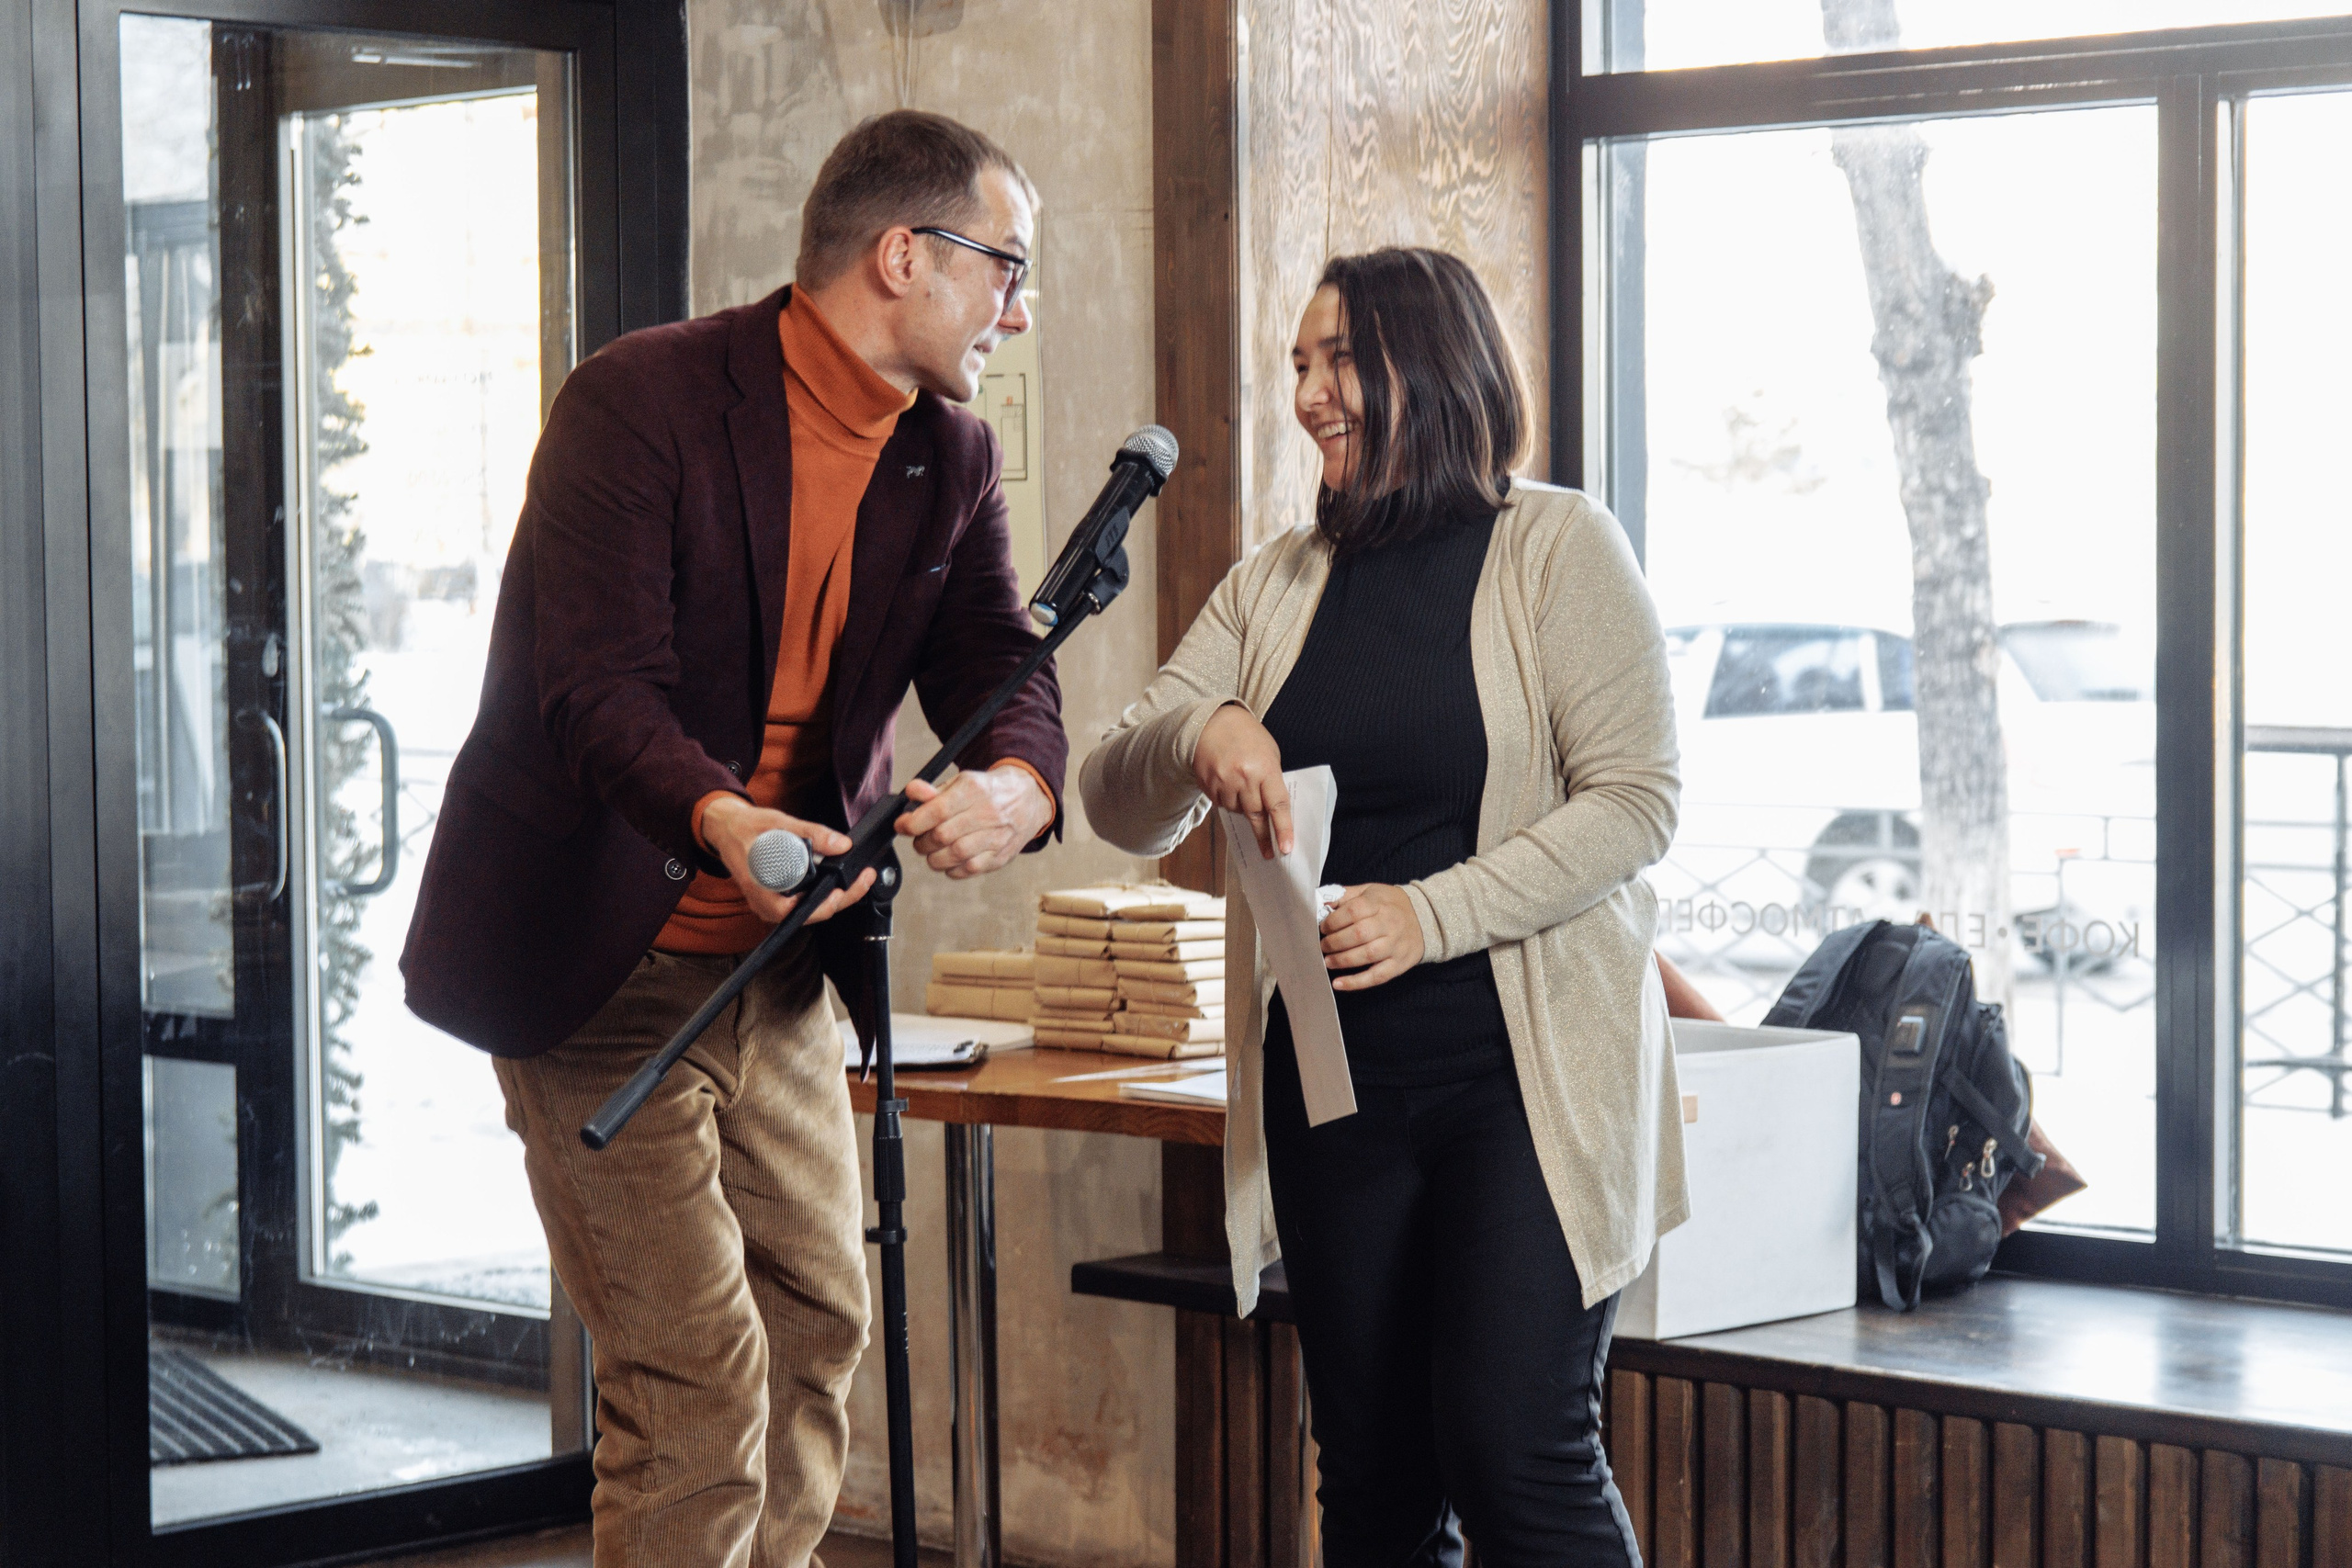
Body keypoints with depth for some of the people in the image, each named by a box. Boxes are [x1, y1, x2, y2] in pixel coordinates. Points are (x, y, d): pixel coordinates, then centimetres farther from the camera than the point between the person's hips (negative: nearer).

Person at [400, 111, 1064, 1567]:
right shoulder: (639, 403, -17)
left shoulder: (952, 460, 4)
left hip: (781, 961, 7)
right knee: (697, 1377, -11)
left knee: (819, 1327, 14)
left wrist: (1016, 786, -30)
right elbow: (598, 685, -26)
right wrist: (724, 823, -46)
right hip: (598, 961, -7)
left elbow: (1002, 671, -5)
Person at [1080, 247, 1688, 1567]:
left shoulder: (1557, 548, -2)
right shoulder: (1278, 586, 12)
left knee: (1514, 1448, -13)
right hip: (1335, 1077, 5)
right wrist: (1196, 738, -16)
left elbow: (1635, 799, -9)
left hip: (1527, 1071, -5)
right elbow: (1122, 811, 8)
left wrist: (1433, 914, -19)